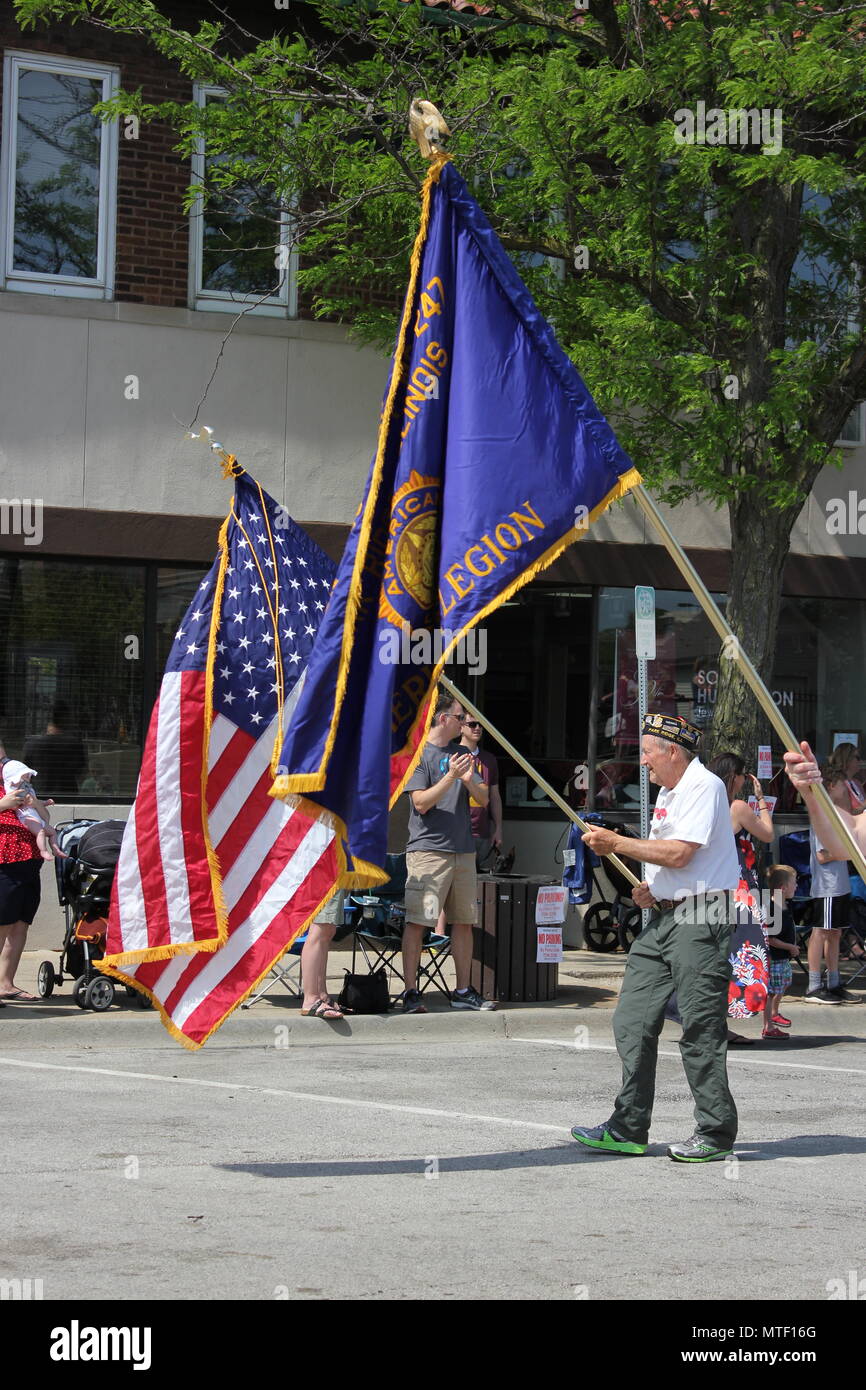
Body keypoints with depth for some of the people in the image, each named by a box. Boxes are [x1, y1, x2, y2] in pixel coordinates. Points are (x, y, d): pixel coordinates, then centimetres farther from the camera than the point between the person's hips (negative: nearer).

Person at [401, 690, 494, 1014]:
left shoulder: (461, 754, 16)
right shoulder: (418, 754, -3)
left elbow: (484, 799, 13)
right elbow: (421, 803, -11)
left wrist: (469, 781, -8)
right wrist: (451, 777, -20)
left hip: (463, 850, 7)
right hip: (428, 850, -7)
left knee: (464, 921, 8)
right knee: (417, 921, -10)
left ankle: (463, 991, 15)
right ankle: (410, 992, -9)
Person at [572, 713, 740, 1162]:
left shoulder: (703, 786, -12)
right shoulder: (668, 792, 20)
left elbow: (679, 854, -20)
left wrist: (616, 843, -13)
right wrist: (651, 888, 9)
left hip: (701, 919, -10)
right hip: (663, 918, 10)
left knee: (701, 1028, -8)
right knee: (633, 1022, 6)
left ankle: (716, 1134, 0)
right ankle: (628, 1130, 10)